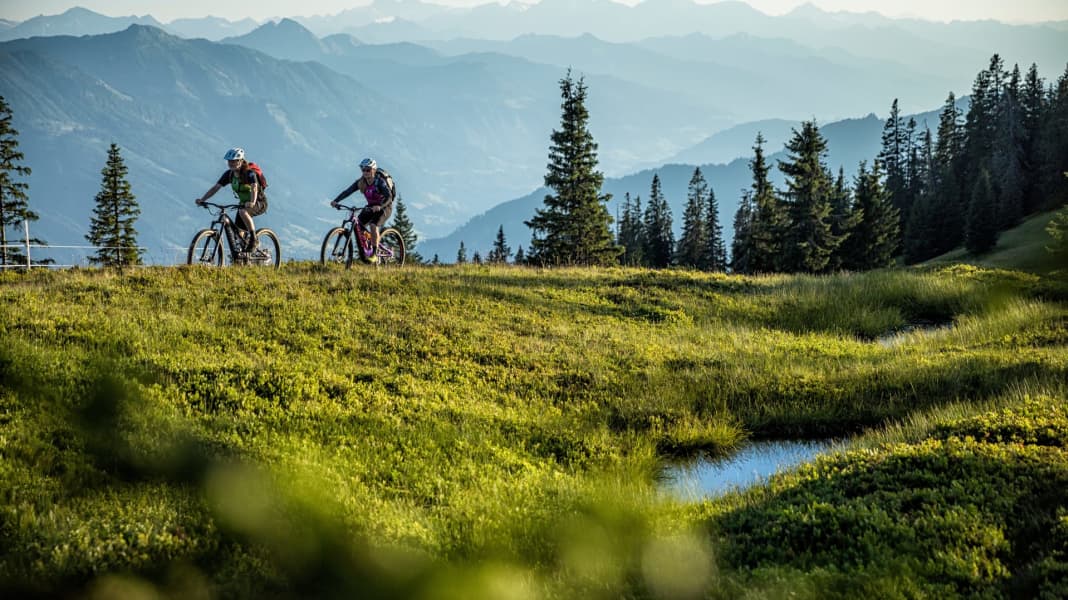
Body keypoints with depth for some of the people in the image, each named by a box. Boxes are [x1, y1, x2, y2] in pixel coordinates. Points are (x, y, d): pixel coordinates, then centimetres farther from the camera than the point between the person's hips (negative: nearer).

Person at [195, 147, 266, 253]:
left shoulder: (249, 173, -25)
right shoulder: (229, 174, -8)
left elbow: (254, 188, -41)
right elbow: (216, 187, -12)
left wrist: (252, 202, -60)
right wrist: (202, 199, -25)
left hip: (259, 202, -7)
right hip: (243, 203, 7)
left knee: (243, 212, -36)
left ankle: (253, 239, -22)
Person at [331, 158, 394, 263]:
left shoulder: (380, 181, -25)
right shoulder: (361, 182, -10)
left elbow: (389, 196, -37)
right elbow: (348, 191, -19)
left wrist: (380, 206, -55)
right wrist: (336, 200, -35)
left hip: (384, 207, -6)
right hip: (371, 206, 6)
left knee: (373, 226, -29)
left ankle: (375, 254, -19)